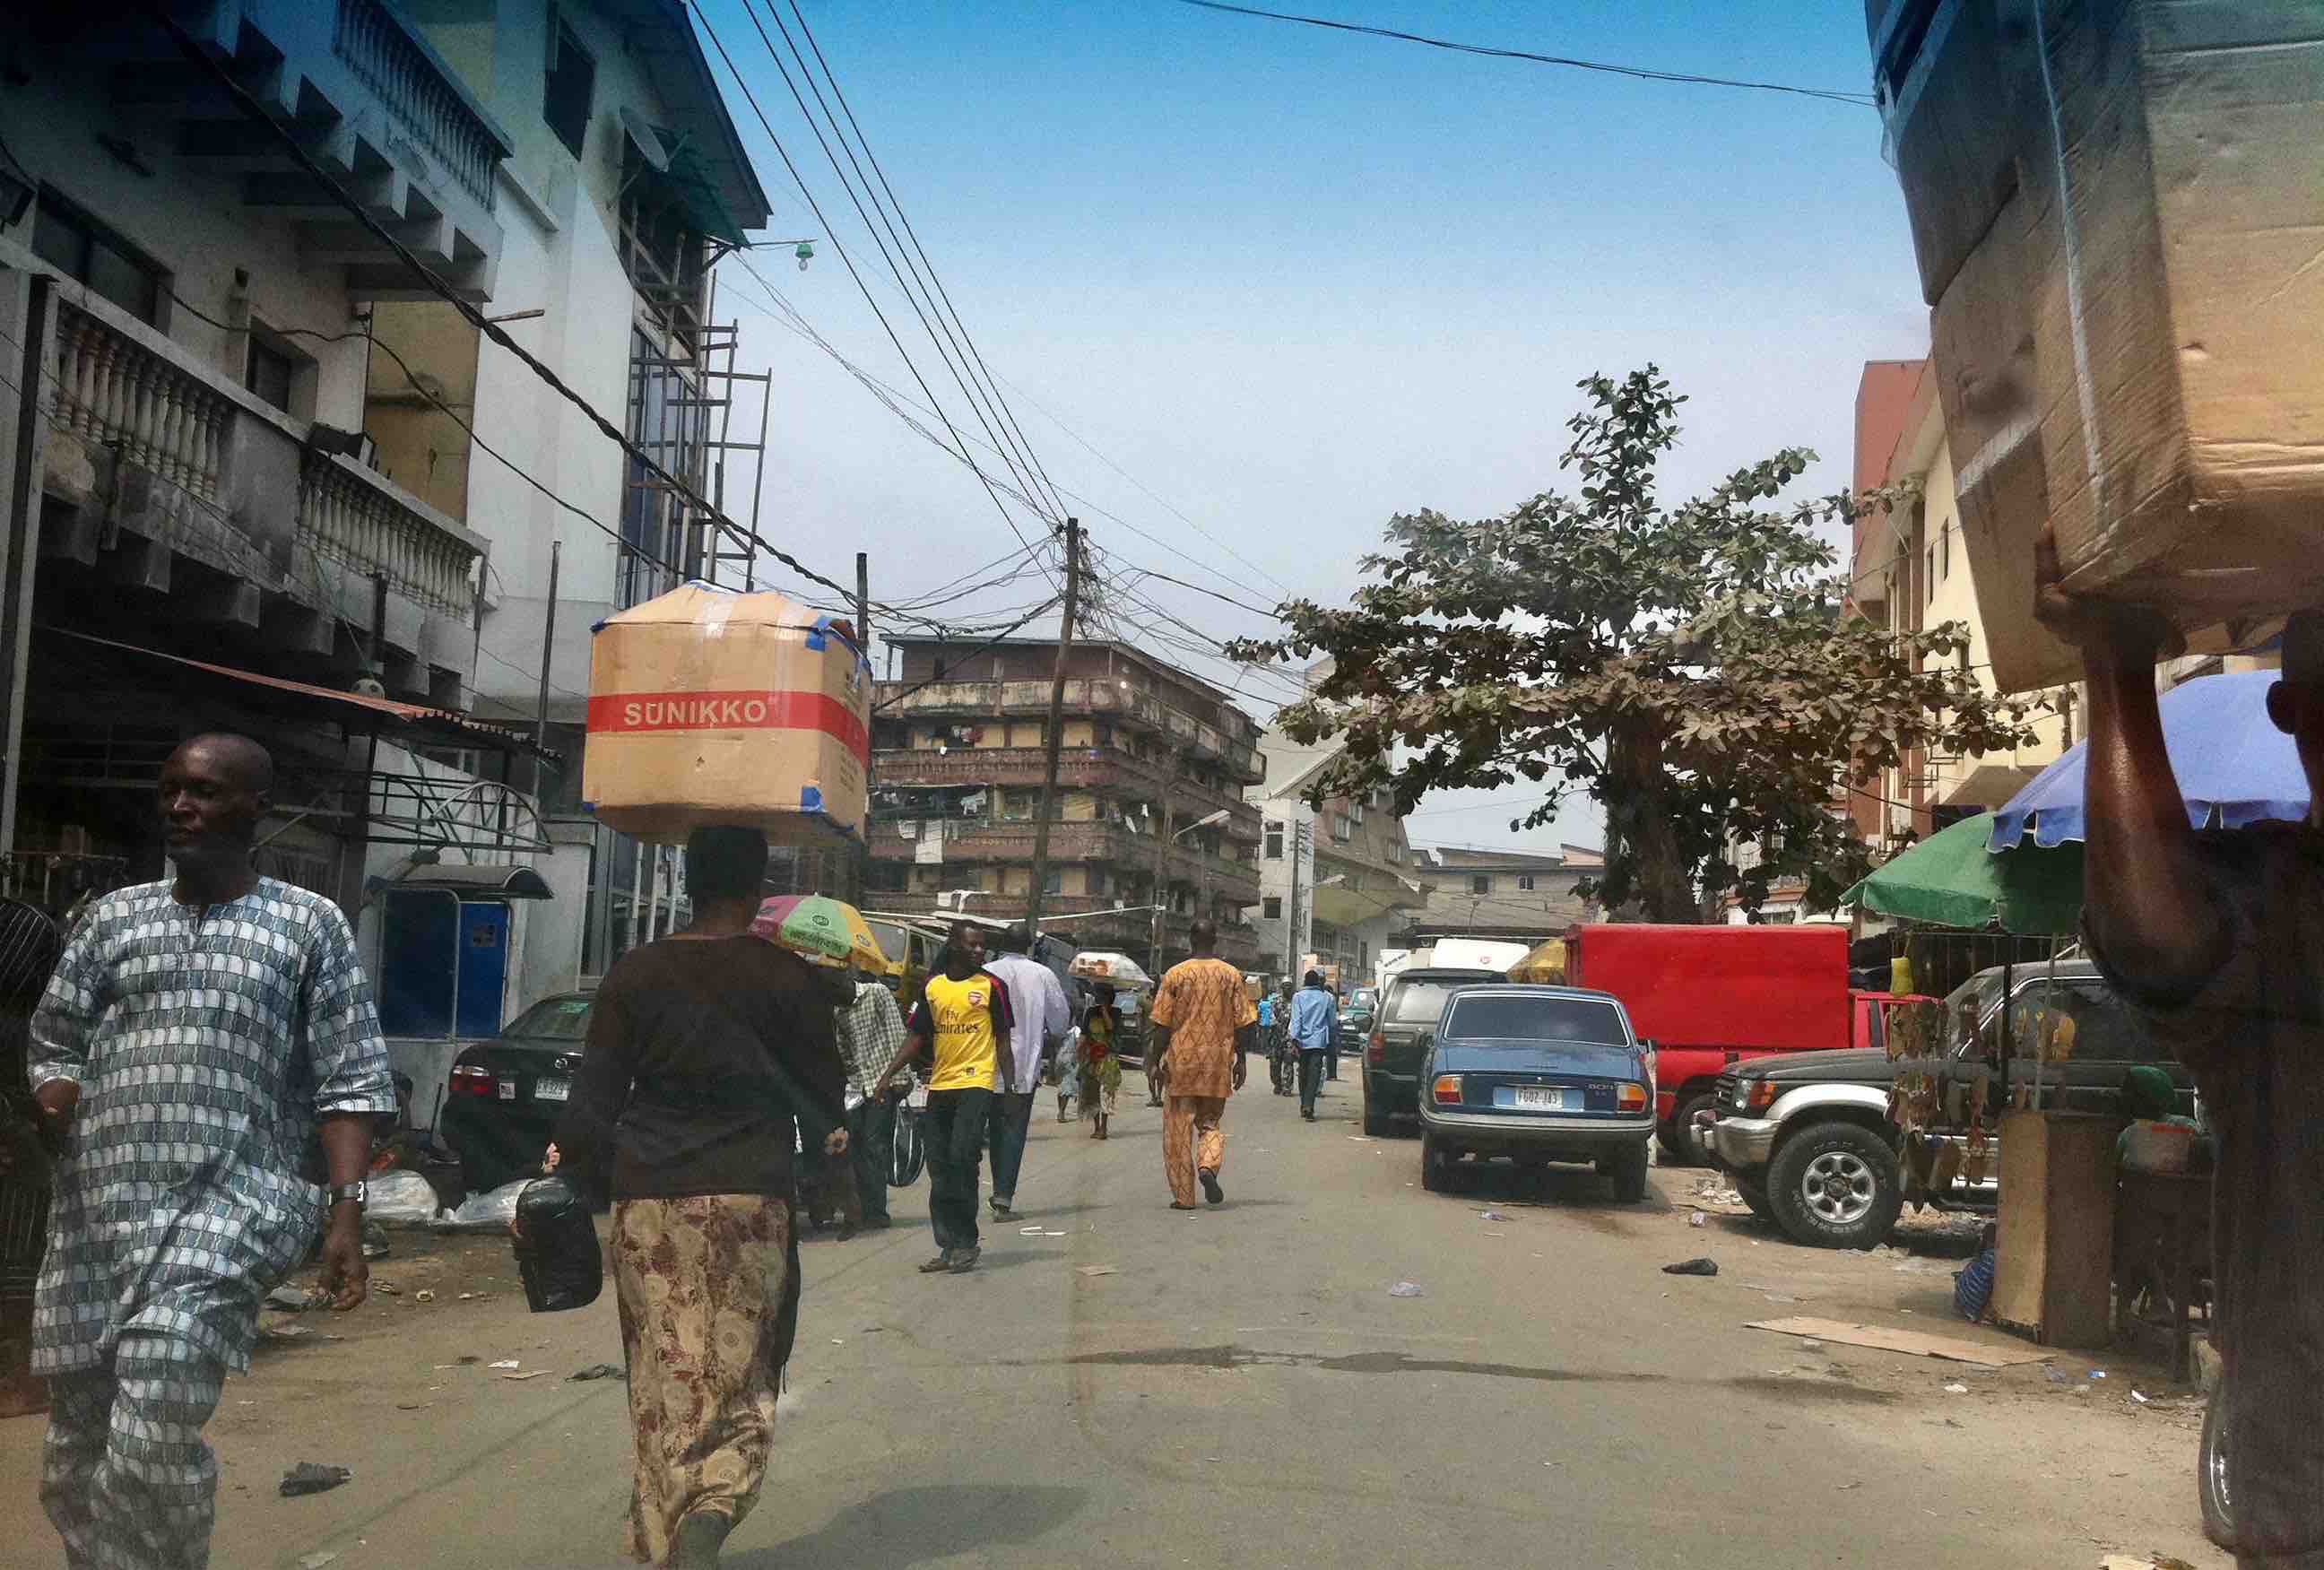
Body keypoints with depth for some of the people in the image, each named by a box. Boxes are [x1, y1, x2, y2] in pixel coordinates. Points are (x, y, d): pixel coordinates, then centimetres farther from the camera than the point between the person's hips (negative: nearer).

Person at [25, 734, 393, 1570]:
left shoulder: (309, 924, 4)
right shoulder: (113, 917, 14)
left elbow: (348, 1083, 0)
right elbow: (55, 1041, 19)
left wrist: (347, 1212, -8)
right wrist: (53, 1100, -4)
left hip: (229, 1207, -4)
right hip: (96, 1210, 4)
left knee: (152, 1437, -19)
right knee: (79, 1453, 10)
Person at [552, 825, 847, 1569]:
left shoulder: (635, 972, 1)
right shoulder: (789, 977, -4)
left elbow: (597, 1089, 3)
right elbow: (821, 1089, 3)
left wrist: (571, 1160, 19)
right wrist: (827, 1136, 24)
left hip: (648, 1199, 2)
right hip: (748, 1199, -2)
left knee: (663, 1373, 12)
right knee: (738, 1368, 7)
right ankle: (711, 1508, -16)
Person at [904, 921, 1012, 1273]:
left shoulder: (991, 985, 1)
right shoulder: (933, 986, 11)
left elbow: (1002, 1040, 3)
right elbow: (916, 1037, 14)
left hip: (976, 1083, -5)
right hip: (939, 1085, 5)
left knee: (962, 1159, -13)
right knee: (939, 1168, 6)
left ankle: (966, 1243, -3)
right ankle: (949, 1246, 14)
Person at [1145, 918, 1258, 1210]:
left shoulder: (1176, 975, -4)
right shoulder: (1232, 975, 1)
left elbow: (1161, 1024, -4)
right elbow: (1244, 1023, 2)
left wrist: (1158, 1060, 4)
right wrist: (1241, 1060, 10)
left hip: (1181, 1059, -2)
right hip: (1217, 1063, 2)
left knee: (1178, 1130, 7)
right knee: (1210, 1122, 17)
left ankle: (1184, 1196, 7)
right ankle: (1208, 1165, -12)